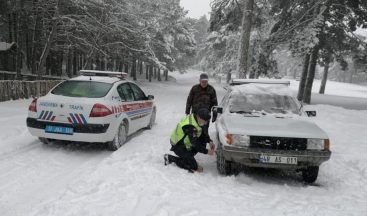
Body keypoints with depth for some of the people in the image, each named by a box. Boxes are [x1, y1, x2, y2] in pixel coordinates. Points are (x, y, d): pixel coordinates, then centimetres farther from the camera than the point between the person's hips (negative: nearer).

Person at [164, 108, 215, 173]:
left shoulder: (194, 118, -6)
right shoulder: (189, 126, -34)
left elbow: (202, 133, 5)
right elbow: (194, 143, -33)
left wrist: (209, 141, -10)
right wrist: (206, 151, -29)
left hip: (185, 142, 9)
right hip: (177, 146, -9)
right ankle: (170, 158, 0)